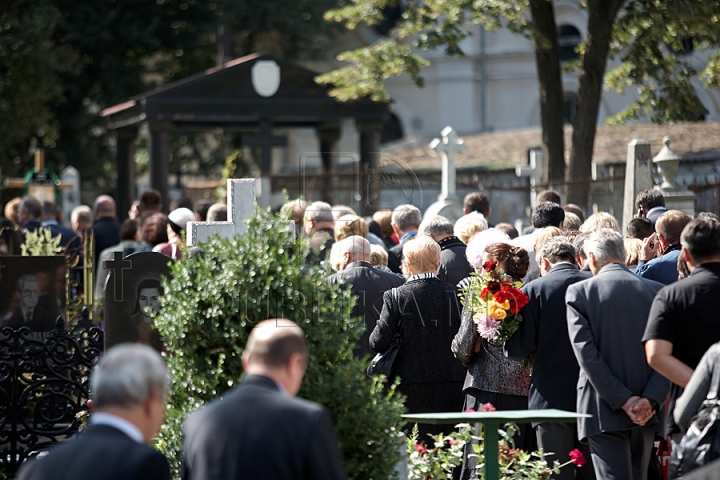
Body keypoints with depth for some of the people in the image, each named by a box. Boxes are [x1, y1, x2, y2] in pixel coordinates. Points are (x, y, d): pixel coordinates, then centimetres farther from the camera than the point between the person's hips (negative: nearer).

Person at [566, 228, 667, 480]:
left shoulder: (579, 292, -4)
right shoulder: (657, 291, 5)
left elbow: (587, 353, -10)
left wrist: (624, 401, -10)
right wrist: (650, 399, -7)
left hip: (603, 412, -4)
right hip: (646, 412, 4)